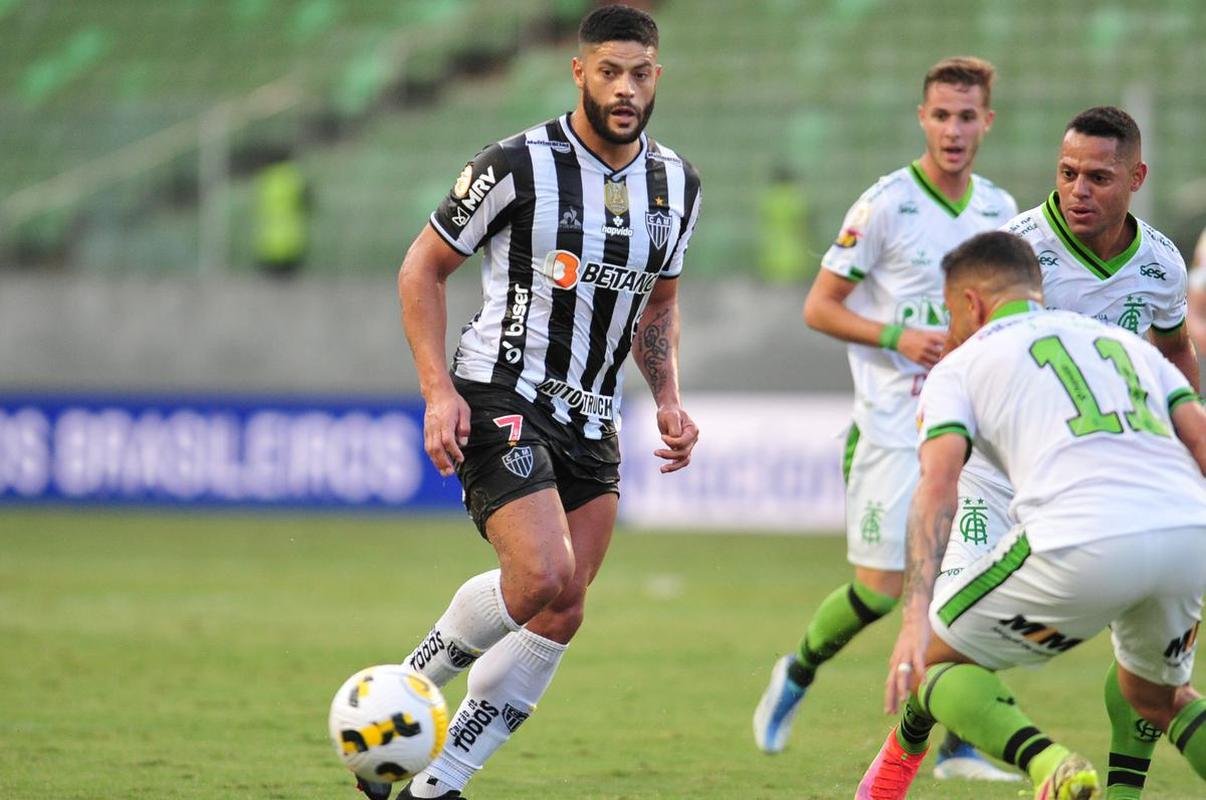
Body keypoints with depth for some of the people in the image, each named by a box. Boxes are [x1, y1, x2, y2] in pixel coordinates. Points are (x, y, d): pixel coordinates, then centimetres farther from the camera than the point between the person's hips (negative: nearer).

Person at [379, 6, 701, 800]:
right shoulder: (520, 165, -11)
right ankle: (407, 689, 1)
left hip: (591, 421, 6)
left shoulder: (677, 184, 7)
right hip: (497, 401, -6)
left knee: (559, 614, 0)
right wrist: (438, 391, -12)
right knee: (545, 579, -24)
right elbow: (423, 267, -2)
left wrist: (669, 399, 8)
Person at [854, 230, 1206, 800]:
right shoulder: (1125, 343, 30)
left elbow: (938, 485, 0)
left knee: (933, 658, 14)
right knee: (1156, 697, 32)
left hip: (1081, 543, -5)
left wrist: (916, 616, -10)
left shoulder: (960, 367, 17)